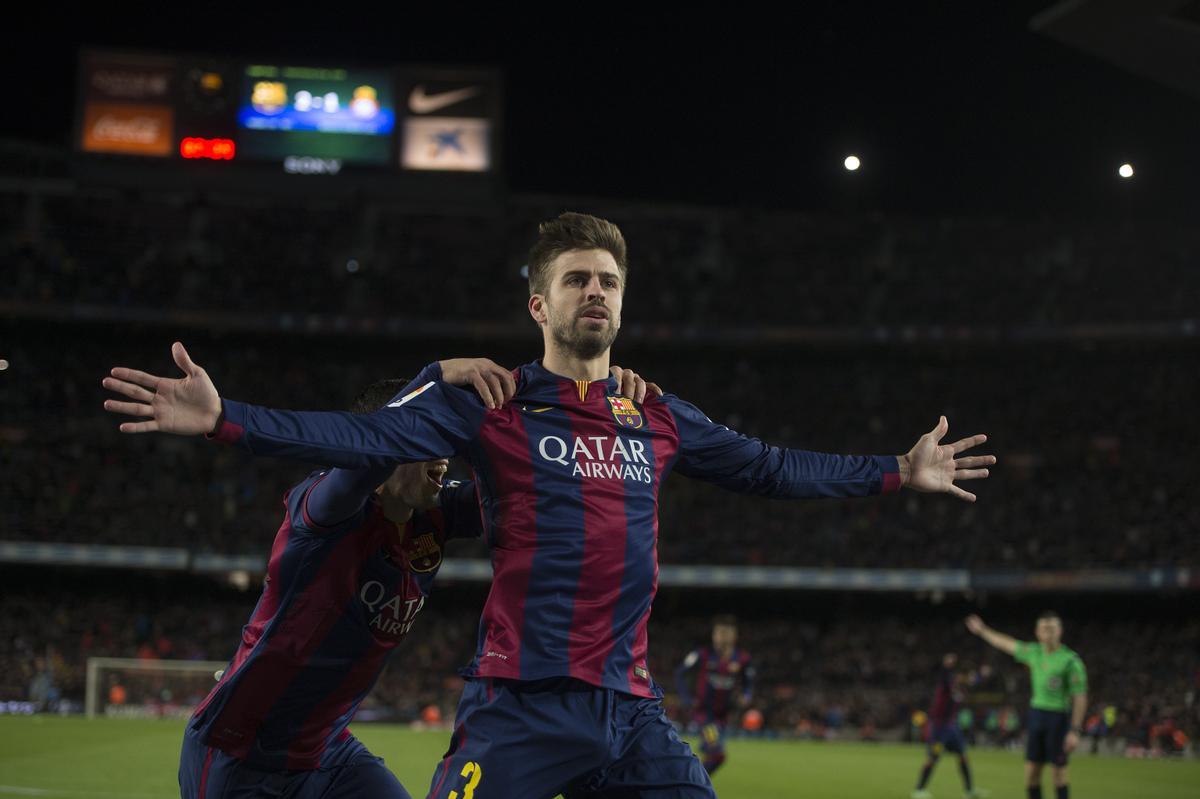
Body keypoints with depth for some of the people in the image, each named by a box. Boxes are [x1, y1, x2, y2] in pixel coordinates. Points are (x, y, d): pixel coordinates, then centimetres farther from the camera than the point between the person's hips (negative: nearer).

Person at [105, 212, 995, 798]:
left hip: (630, 707, 5)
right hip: (523, 705, -4)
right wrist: (225, 418, -21)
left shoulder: (659, 420, 14)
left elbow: (770, 468, 24)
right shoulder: (493, 406, 1)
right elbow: (364, 437, -9)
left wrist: (898, 472, 25)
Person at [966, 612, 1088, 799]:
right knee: (1031, 771, 5)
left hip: (1059, 716, -6)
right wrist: (982, 630, 33)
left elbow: (1080, 697, -13)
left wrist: (1075, 730, -17)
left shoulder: (1071, 660, -12)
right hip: (1036, 712, 6)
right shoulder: (1034, 652, 6)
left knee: (1059, 769, -2)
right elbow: (1007, 644, 23)